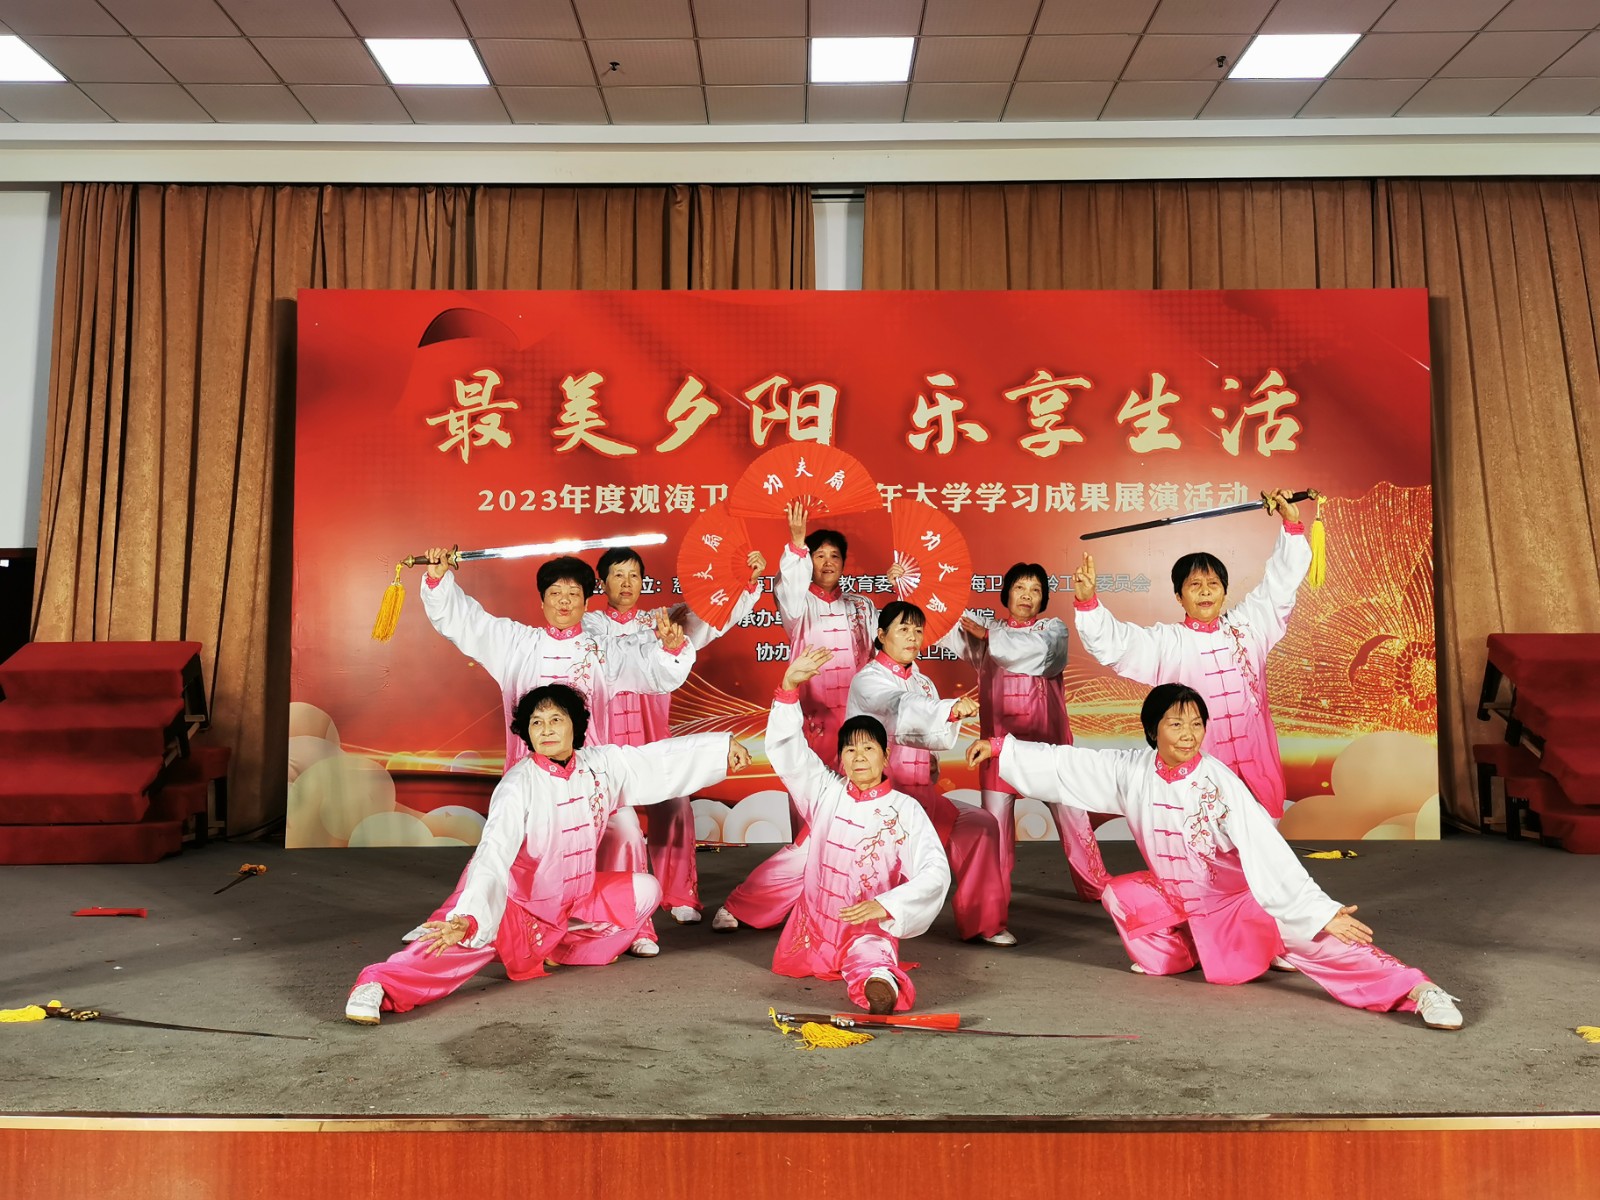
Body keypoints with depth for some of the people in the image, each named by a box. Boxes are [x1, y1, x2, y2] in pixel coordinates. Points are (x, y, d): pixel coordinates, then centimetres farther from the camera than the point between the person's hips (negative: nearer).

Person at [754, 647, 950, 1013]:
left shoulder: (906, 810, -10)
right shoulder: (828, 793, -2)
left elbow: (935, 872, -17)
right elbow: (784, 746, -6)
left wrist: (883, 906, -28)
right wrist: (790, 686, -18)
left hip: (869, 926, -6)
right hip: (814, 921, 6)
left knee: (869, 960, -39)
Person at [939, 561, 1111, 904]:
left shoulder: (1053, 629, 6)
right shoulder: (985, 628, 12)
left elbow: (1037, 650, -15)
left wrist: (990, 636, -8)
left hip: (1046, 735, -1)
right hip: (999, 734, 2)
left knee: (1068, 807, 3)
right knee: (994, 811, 2)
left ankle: (1095, 885, 18)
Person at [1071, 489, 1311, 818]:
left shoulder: (1246, 625, 7)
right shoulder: (1167, 642, -3)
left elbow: (1281, 581, 13)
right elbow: (1114, 642, -12)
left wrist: (1292, 525, 7)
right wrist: (1087, 602, -27)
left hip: (1255, 755, 3)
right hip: (1199, 764, -3)